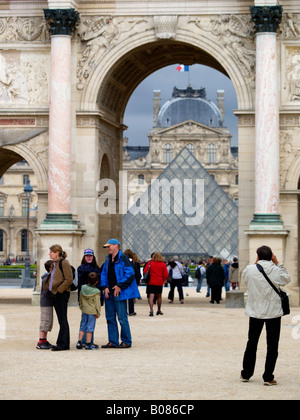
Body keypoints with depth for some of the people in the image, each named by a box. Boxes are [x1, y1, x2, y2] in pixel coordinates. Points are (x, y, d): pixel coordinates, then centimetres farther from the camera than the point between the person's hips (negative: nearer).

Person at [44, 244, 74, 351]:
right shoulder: (54, 264, 16)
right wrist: (47, 287, 14)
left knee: (62, 320, -6)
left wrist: (59, 289, -16)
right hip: (55, 294, 9)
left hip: (62, 294, -9)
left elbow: (69, 279, -17)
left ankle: (62, 344, -5)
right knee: (61, 319, 11)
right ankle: (64, 344, 15)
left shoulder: (64, 263, -11)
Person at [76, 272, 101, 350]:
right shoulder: (96, 292, -14)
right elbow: (97, 303, -11)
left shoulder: (83, 288, 3)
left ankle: (79, 342, 13)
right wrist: (98, 313, -3)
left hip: (84, 311, 5)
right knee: (90, 327, -1)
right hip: (92, 311, -5)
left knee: (83, 326, 14)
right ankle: (88, 344, 1)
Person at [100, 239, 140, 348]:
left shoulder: (123, 258, -8)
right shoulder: (108, 259, 15)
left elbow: (130, 274, -12)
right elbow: (103, 274, 19)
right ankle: (113, 341, 14)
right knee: (110, 318, 8)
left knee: (122, 318, -5)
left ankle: (126, 341, 4)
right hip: (109, 293, 8)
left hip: (119, 293, -8)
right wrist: (105, 287, 4)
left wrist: (119, 286, -13)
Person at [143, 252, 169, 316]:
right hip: (159, 283, 3)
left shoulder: (150, 263, -6)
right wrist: (164, 280, 18)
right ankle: (159, 310, 33)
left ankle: (151, 310, -29)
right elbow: (166, 274, -2)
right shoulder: (163, 264, -1)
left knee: (151, 296, -10)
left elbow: (145, 272, -7)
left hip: (151, 282, -3)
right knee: (159, 296, 20)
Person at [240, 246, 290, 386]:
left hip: (255, 312, 2)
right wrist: (277, 263, 9)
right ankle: (268, 377, 2)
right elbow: (287, 279, 11)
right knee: (272, 345, 4)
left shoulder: (250, 269, -10)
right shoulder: (276, 270, -10)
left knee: (252, 343, 15)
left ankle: (246, 374, 23)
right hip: (274, 312, -2)